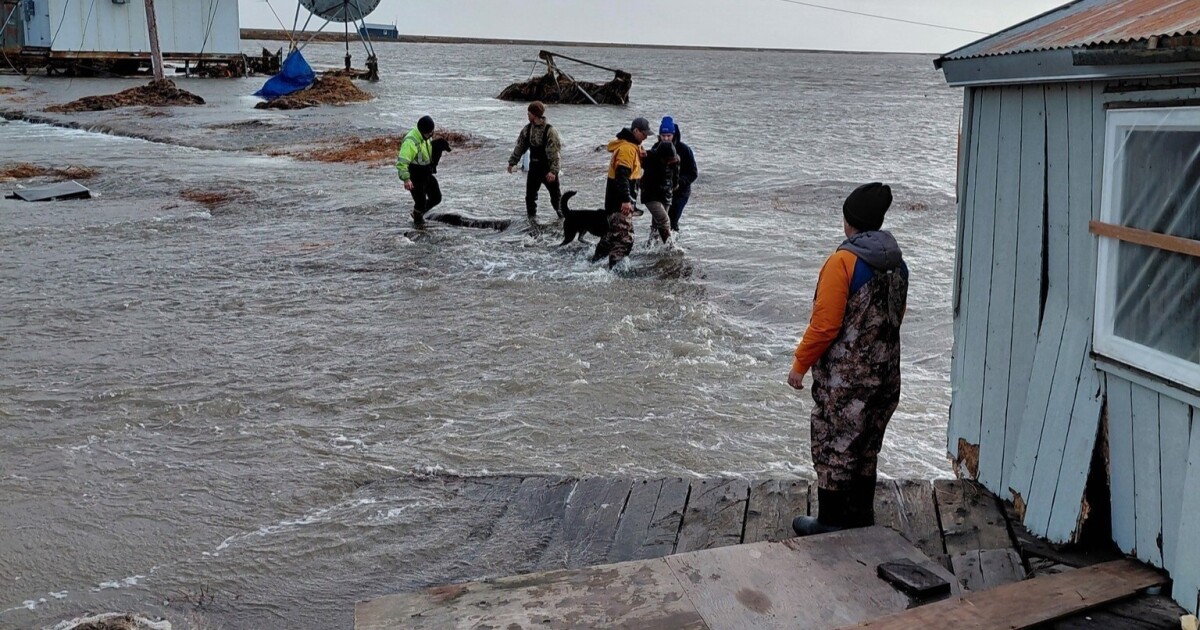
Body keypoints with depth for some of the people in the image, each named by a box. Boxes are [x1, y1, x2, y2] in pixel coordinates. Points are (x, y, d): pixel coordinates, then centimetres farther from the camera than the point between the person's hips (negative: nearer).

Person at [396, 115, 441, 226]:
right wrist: (406, 179, -41)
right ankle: (417, 219, 29)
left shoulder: (426, 136, 0)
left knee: (436, 198, 14)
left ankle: (418, 212, 39)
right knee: (420, 202, -2)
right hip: (415, 177, -8)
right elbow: (401, 162, -32)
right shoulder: (410, 142, -28)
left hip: (427, 174, 8)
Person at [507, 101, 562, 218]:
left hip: (548, 168, -5)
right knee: (530, 195, 5)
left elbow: (554, 152, -21)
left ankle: (560, 211, 29)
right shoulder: (527, 129, 1)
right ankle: (531, 216, 16)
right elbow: (520, 147, 11)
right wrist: (512, 162, 8)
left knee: (555, 193, 8)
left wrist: (553, 170, -28)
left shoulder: (550, 130, -18)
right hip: (534, 167, 5)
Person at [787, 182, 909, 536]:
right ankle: (861, 515, 31)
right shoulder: (897, 264, 4)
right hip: (885, 374, 7)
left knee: (834, 449, 6)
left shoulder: (843, 261, -18)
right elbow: (896, 317, 14)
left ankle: (830, 523, 15)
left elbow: (825, 324, -20)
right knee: (866, 448, 19)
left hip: (844, 378, -7)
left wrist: (800, 364, -9)